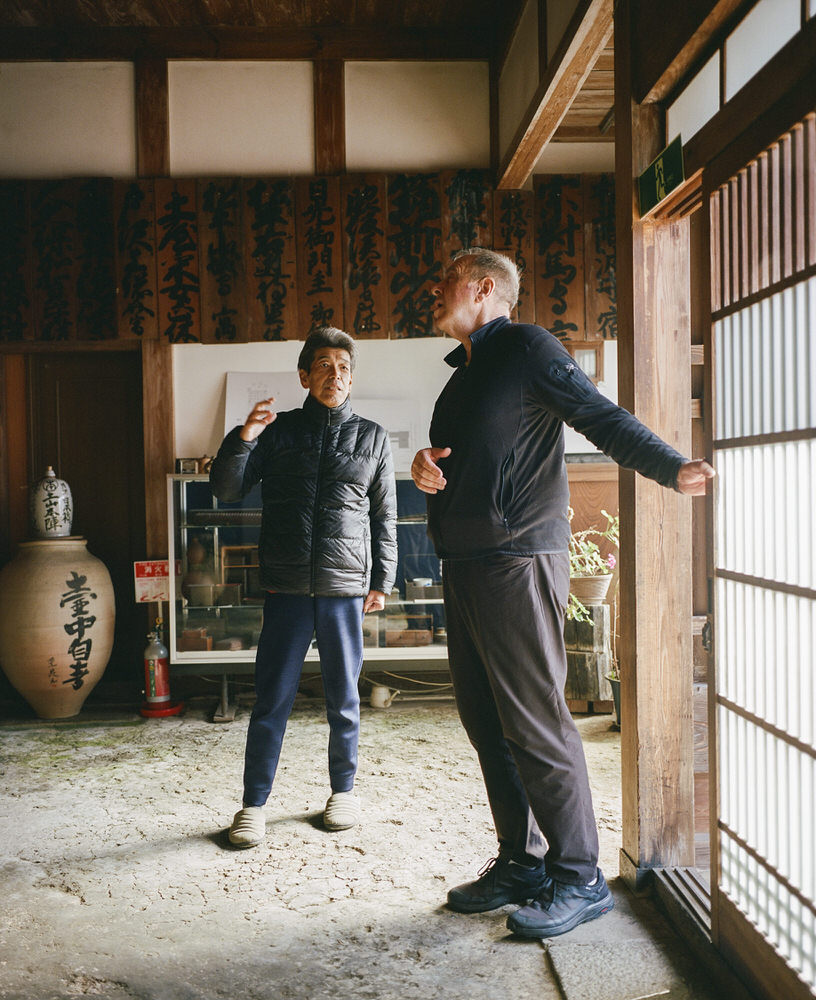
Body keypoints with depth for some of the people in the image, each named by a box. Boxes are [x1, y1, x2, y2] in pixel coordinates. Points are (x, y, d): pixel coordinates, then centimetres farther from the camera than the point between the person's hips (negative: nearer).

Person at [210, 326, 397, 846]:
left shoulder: (372, 437, 9)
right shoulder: (279, 430, 7)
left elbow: (385, 515, 11)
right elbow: (227, 488, 3)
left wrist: (383, 580, 7)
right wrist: (244, 438, -13)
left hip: (346, 588, 1)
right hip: (287, 588, 0)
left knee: (344, 700, 10)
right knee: (272, 701, 1)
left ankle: (344, 790, 27)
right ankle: (254, 804, 12)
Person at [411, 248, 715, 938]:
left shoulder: (525, 346, -2)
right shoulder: (463, 376, 23)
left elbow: (602, 417, -10)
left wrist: (672, 469, -25)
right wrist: (425, 466, 1)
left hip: (516, 563, -9)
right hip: (466, 565, 9)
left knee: (534, 721, -7)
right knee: (486, 720, 11)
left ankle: (579, 878, 4)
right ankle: (522, 862, 22)